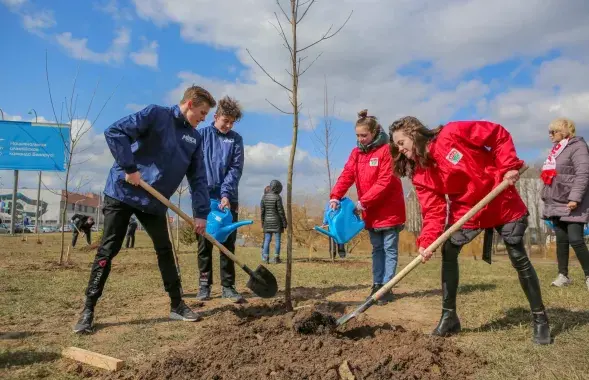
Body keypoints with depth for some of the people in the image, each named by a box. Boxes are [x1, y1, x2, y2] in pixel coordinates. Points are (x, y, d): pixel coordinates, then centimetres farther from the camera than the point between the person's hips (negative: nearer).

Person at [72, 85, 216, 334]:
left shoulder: (194, 139, 7)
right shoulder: (156, 114, -10)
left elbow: (198, 178, 7)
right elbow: (115, 132, -19)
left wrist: (201, 213, 0)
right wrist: (129, 168, -21)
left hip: (154, 201, 6)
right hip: (123, 192, -5)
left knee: (165, 251, 7)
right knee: (107, 251, -2)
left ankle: (177, 305, 18)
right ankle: (88, 311, 9)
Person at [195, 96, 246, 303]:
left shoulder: (236, 139, 6)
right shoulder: (201, 135, 3)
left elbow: (236, 169, -2)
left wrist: (226, 194, -15)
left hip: (228, 198, 1)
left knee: (228, 243, 4)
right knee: (204, 243, 5)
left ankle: (228, 286, 10)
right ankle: (204, 285, 15)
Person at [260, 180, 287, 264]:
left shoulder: (264, 196, 4)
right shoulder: (277, 197, -12)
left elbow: (262, 210, 7)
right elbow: (281, 211, -11)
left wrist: (262, 222, 15)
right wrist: (284, 223, -5)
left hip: (267, 221, 5)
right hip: (277, 221, -5)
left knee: (267, 240, 8)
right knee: (277, 240, 3)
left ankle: (266, 258, 7)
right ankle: (276, 258, 4)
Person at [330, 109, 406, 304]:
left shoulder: (385, 150, -14)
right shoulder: (356, 152, 6)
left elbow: (385, 182, -21)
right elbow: (347, 175, -3)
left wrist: (364, 201, -23)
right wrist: (335, 196, -19)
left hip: (389, 210, -6)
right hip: (370, 212, 6)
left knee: (389, 249, 3)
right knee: (377, 249, 14)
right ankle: (377, 285, 21)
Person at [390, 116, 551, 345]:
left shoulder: (451, 134, -21)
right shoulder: (420, 175, -7)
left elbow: (499, 135, -14)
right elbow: (433, 211, -14)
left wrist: (509, 166, -22)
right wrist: (427, 241, -27)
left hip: (502, 203, -4)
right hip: (465, 211, 4)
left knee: (519, 258, 2)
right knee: (448, 252, -8)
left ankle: (540, 319, 21)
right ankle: (449, 316, 6)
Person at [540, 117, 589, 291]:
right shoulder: (557, 149, 18)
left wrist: (575, 198, -24)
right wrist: (547, 198, 18)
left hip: (572, 204, -8)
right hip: (557, 203, 8)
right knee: (561, 240, 8)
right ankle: (563, 275, 14)